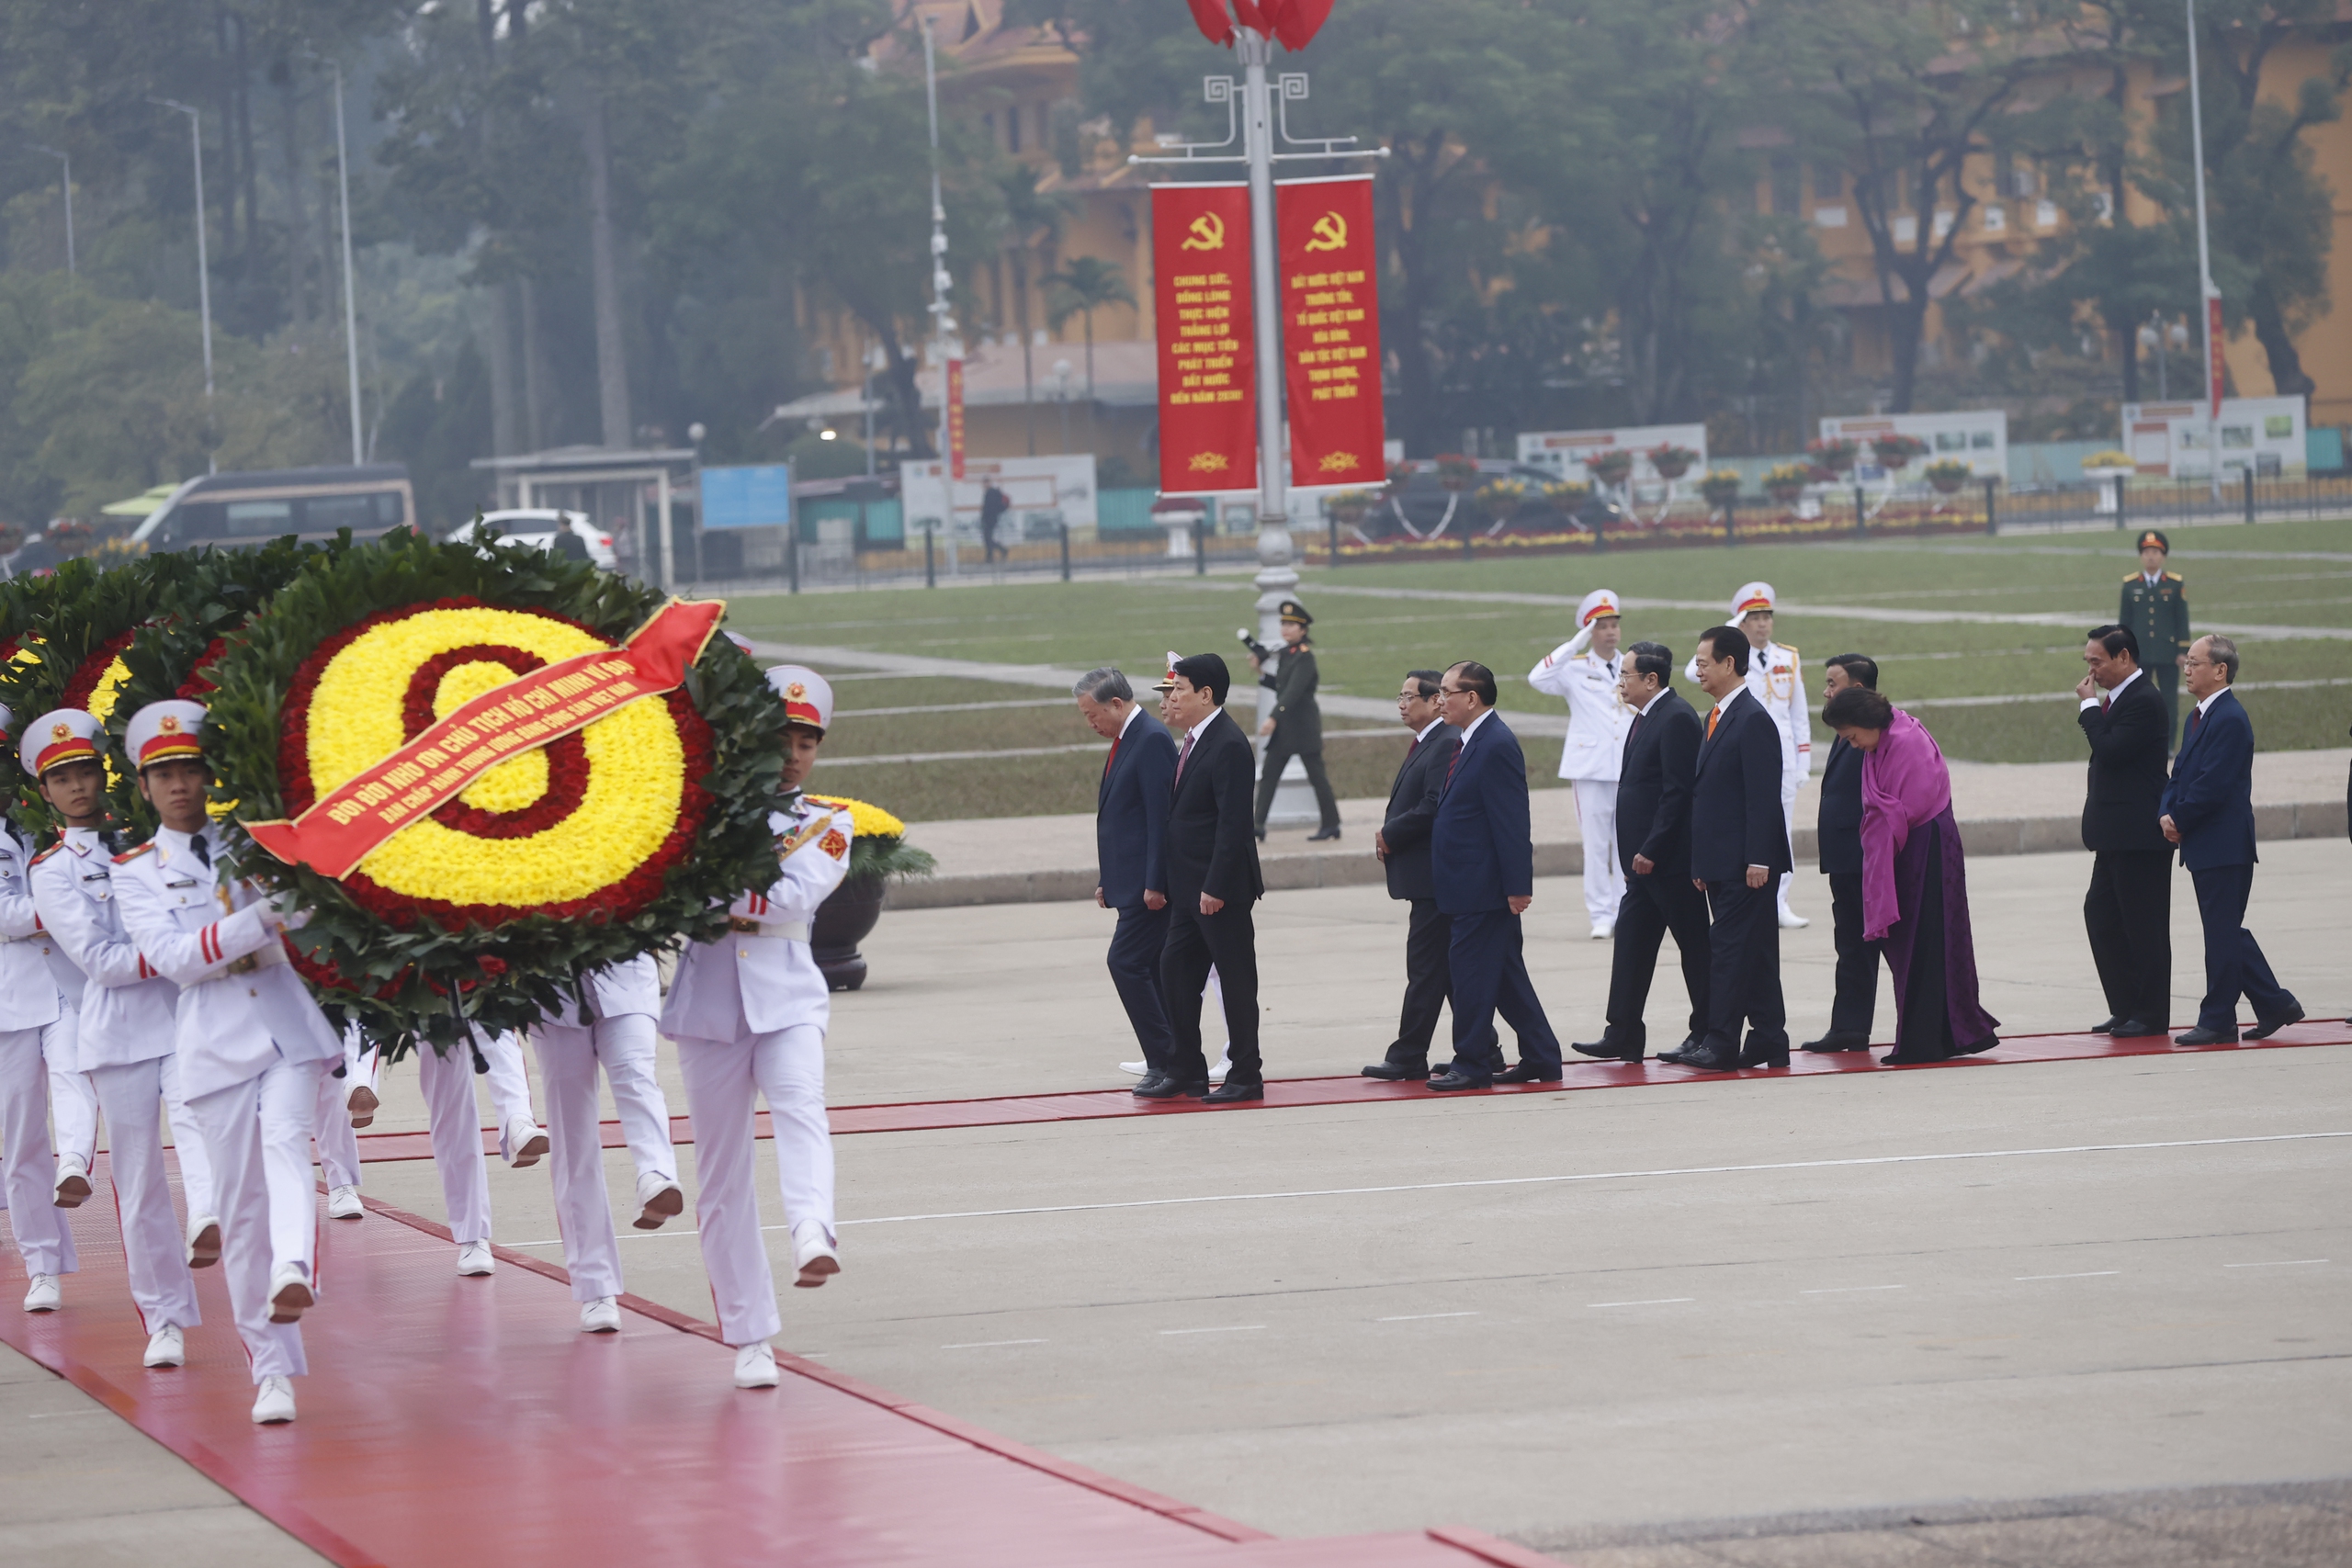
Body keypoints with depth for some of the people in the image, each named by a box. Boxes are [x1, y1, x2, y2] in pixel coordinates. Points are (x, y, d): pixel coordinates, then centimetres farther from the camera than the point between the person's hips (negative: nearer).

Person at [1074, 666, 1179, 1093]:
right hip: (1132, 882, 10)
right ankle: (1168, 1063, 12)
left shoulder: (1153, 740, -15)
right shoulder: (1125, 741, 17)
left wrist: (1155, 883, -22)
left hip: (1148, 883, -10)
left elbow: (1161, 816, -20)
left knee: (1125, 962, -13)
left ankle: (1164, 1060, -10)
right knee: (1152, 970, 10)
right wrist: (1107, 880, 18)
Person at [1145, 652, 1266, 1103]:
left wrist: (1215, 887, -22)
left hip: (1220, 888, -10)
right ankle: (1185, 1071, 20)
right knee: (1175, 972, 12)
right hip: (1188, 888, 10)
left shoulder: (1228, 745, -17)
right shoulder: (1192, 742, 13)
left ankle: (1245, 1076, 6)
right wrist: (1174, 885, 15)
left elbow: (1232, 822, -21)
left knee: (1236, 980, -1)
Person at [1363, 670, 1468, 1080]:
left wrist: (1390, 835, -12)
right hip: (1426, 875, 11)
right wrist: (1389, 835, 5)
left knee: (1425, 966, -7)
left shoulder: (1446, 745, -15)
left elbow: (1434, 809, -22)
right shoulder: (1424, 745, 18)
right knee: (1452, 967, 12)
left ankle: (1409, 1056, -6)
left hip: (1433, 874, -11)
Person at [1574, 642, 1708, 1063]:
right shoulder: (1645, 718, 14)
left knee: (1694, 945, 1)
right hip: (1645, 858, 10)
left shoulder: (1676, 719, -16)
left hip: (1670, 858, -10)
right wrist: (1636, 853, 14)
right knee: (1631, 942, 7)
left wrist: (1651, 851, -21)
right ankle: (1623, 1036, 9)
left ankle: (1707, 1033, 9)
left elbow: (1677, 790, -21)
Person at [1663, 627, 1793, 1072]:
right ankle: (1769, 1041, 14)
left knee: (1731, 949, -9)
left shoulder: (1754, 721, -13)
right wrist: (1700, 863, 17)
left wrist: (1758, 860, -21)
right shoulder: (1717, 719, 17)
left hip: (1745, 865, -10)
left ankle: (1721, 1044, -9)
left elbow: (1764, 796, -18)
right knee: (1754, 952, 11)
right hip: (1721, 864, 10)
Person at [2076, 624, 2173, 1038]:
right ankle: (2125, 1007, 16)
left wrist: (2091, 706, -15)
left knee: (2143, 922, -3)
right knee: (2100, 914, 11)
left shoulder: (2145, 701, -16)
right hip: (2117, 833, 11)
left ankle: (2150, 1013, 4)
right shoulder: (2120, 697, 14)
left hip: (2140, 833, -11)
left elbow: (2110, 751, -23)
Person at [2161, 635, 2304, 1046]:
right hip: (2204, 847, 10)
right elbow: (2180, 775, 15)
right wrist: (2167, 813, -3)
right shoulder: (2198, 717, 15)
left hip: (2224, 847, -10)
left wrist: (2179, 819, -11)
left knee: (2222, 933, -4)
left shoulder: (2230, 719, -17)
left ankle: (2218, 1020, 0)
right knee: (2227, 932, 14)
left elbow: (2213, 785, -22)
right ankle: (2274, 1004, 21)